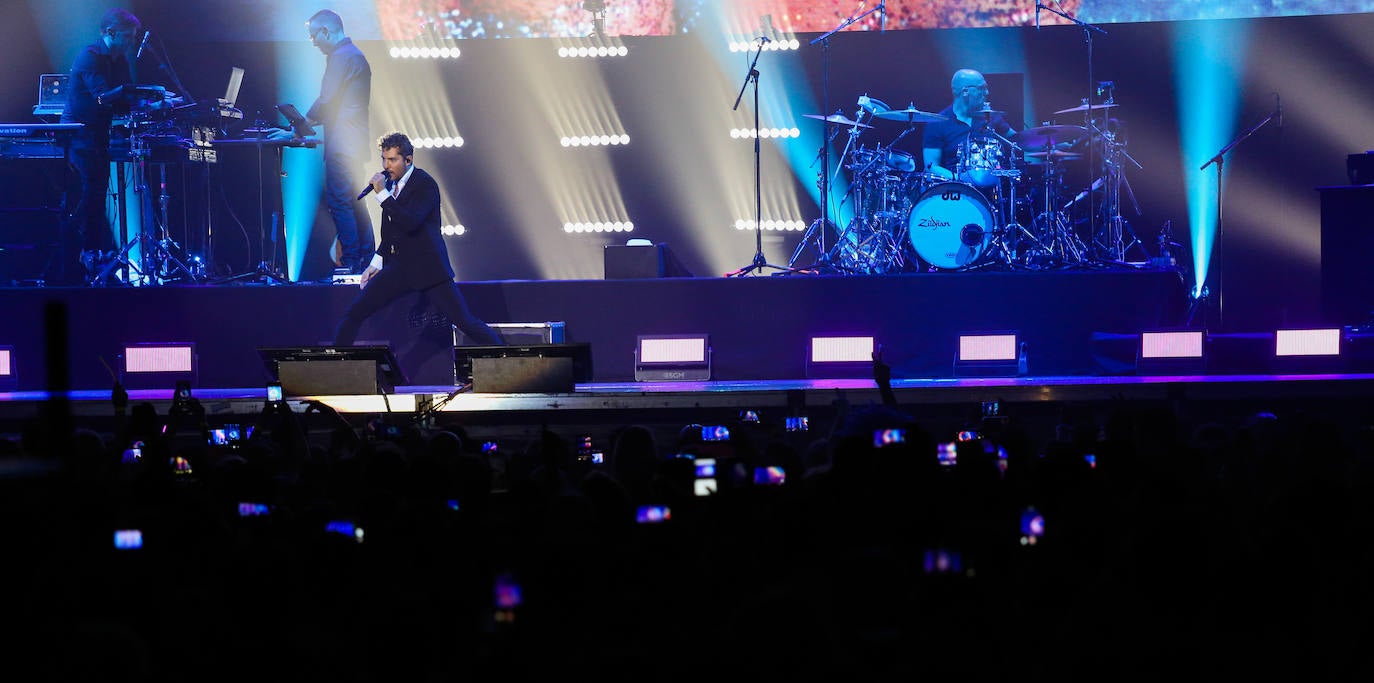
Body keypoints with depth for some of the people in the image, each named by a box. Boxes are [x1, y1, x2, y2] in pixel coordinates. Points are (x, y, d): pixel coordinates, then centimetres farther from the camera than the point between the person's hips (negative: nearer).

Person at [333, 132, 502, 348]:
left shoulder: (425, 184, -12)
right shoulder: (389, 182, 10)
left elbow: (410, 223, -28)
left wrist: (382, 194, -24)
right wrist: (377, 262, 17)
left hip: (427, 268, -7)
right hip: (397, 268, 7)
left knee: (465, 321, -8)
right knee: (352, 314, -1)